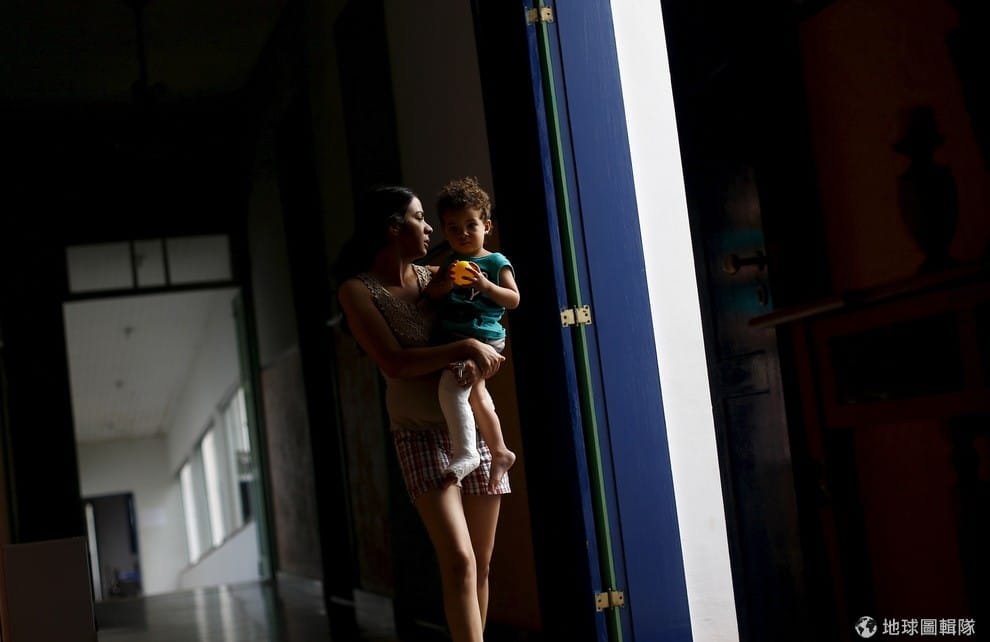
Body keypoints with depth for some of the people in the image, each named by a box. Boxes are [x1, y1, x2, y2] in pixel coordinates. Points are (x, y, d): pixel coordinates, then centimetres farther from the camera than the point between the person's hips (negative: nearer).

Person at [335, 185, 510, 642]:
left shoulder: (433, 277, 10)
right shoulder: (358, 290, -5)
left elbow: (486, 332, 10)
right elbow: (394, 362, -16)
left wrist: (478, 362, -13)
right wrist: (465, 348, -19)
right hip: (422, 432, -5)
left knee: (481, 563, 7)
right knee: (459, 561, -18)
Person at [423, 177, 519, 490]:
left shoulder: (496, 262, -2)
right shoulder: (451, 262, 14)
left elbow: (513, 300, -8)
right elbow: (429, 294, 6)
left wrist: (485, 285, -21)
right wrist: (446, 283, -15)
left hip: (483, 337, -8)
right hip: (452, 338, 8)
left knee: (450, 386, -26)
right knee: (476, 394, 18)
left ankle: (465, 453, -22)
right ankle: (499, 452, 33)